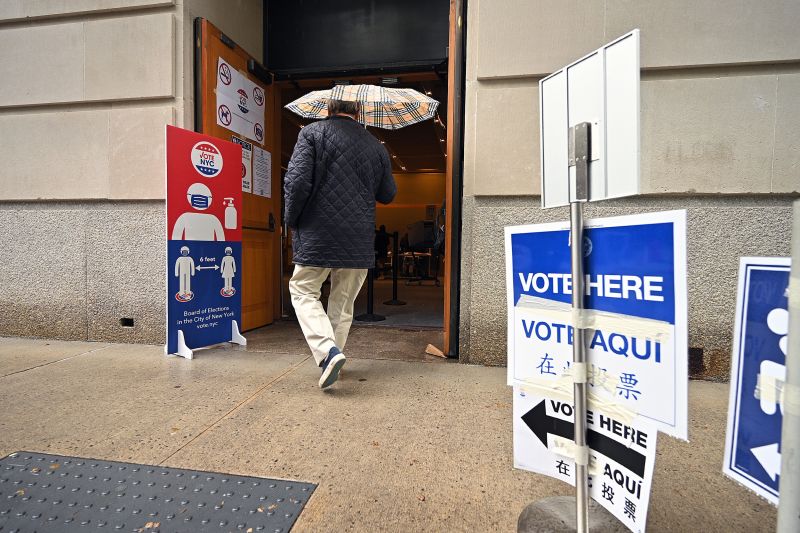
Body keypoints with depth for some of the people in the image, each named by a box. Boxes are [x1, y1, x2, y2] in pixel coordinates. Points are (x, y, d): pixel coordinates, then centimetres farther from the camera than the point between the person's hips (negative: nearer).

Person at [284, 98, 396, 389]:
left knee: (303, 290, 11)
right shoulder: (376, 146, 10)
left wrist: (292, 220, 2)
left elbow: (297, 181, -12)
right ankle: (333, 356, 24)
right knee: (343, 301, 16)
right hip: (359, 239, 4)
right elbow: (388, 194, 16)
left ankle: (328, 351, -7)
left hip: (318, 234, -3)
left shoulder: (312, 133, -1)